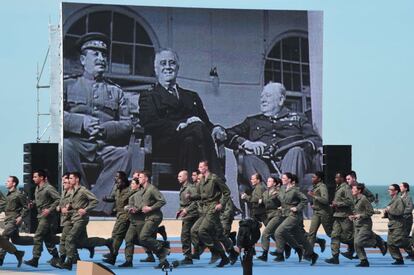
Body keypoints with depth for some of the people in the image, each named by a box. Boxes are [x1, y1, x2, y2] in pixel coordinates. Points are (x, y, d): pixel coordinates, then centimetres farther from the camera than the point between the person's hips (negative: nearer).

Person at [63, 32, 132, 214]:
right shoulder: (68, 85, 20)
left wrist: (104, 128, -8)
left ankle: (98, 207, -37)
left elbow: (127, 124, 13)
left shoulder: (115, 91, 26)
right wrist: (82, 122, -15)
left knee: (123, 154, -32)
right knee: (65, 147, -37)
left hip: (106, 145, 2)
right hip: (77, 142, -2)